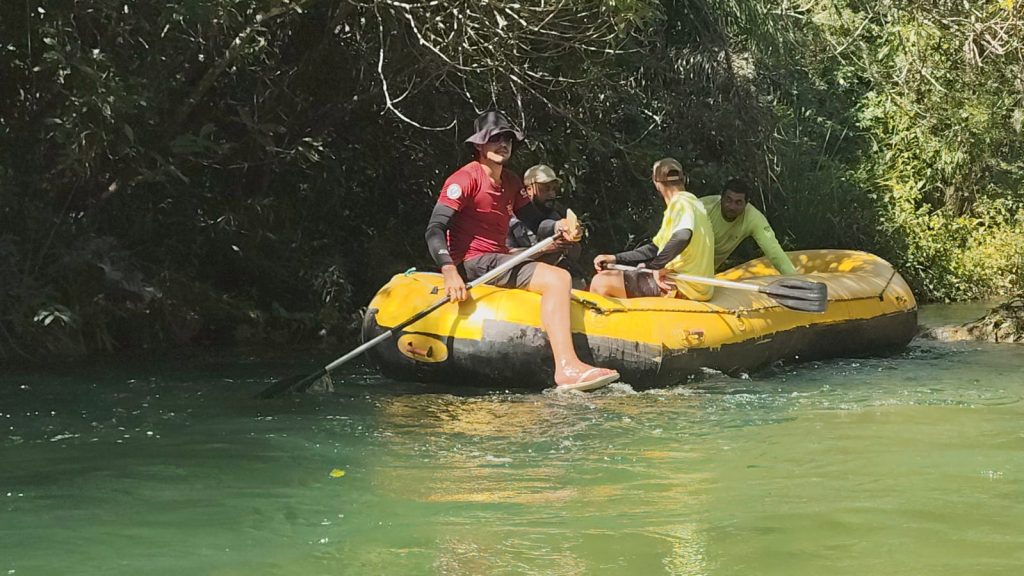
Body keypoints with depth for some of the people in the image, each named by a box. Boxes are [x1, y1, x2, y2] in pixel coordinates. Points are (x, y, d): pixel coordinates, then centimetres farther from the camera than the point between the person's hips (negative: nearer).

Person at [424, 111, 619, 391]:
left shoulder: (511, 183, 17)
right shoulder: (466, 178, -10)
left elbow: (535, 223, 14)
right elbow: (435, 229, -19)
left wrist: (558, 227, -10)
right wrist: (450, 272, -34)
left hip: (497, 261, 11)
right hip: (474, 263, -10)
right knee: (557, 279, -24)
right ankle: (567, 368, -37)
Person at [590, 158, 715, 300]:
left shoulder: (680, 203, -12)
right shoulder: (691, 202, 21)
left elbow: (683, 235, -36)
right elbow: (656, 248, 25)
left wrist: (658, 266, -23)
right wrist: (616, 258, 18)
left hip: (680, 288, -11)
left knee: (600, 282, -9)